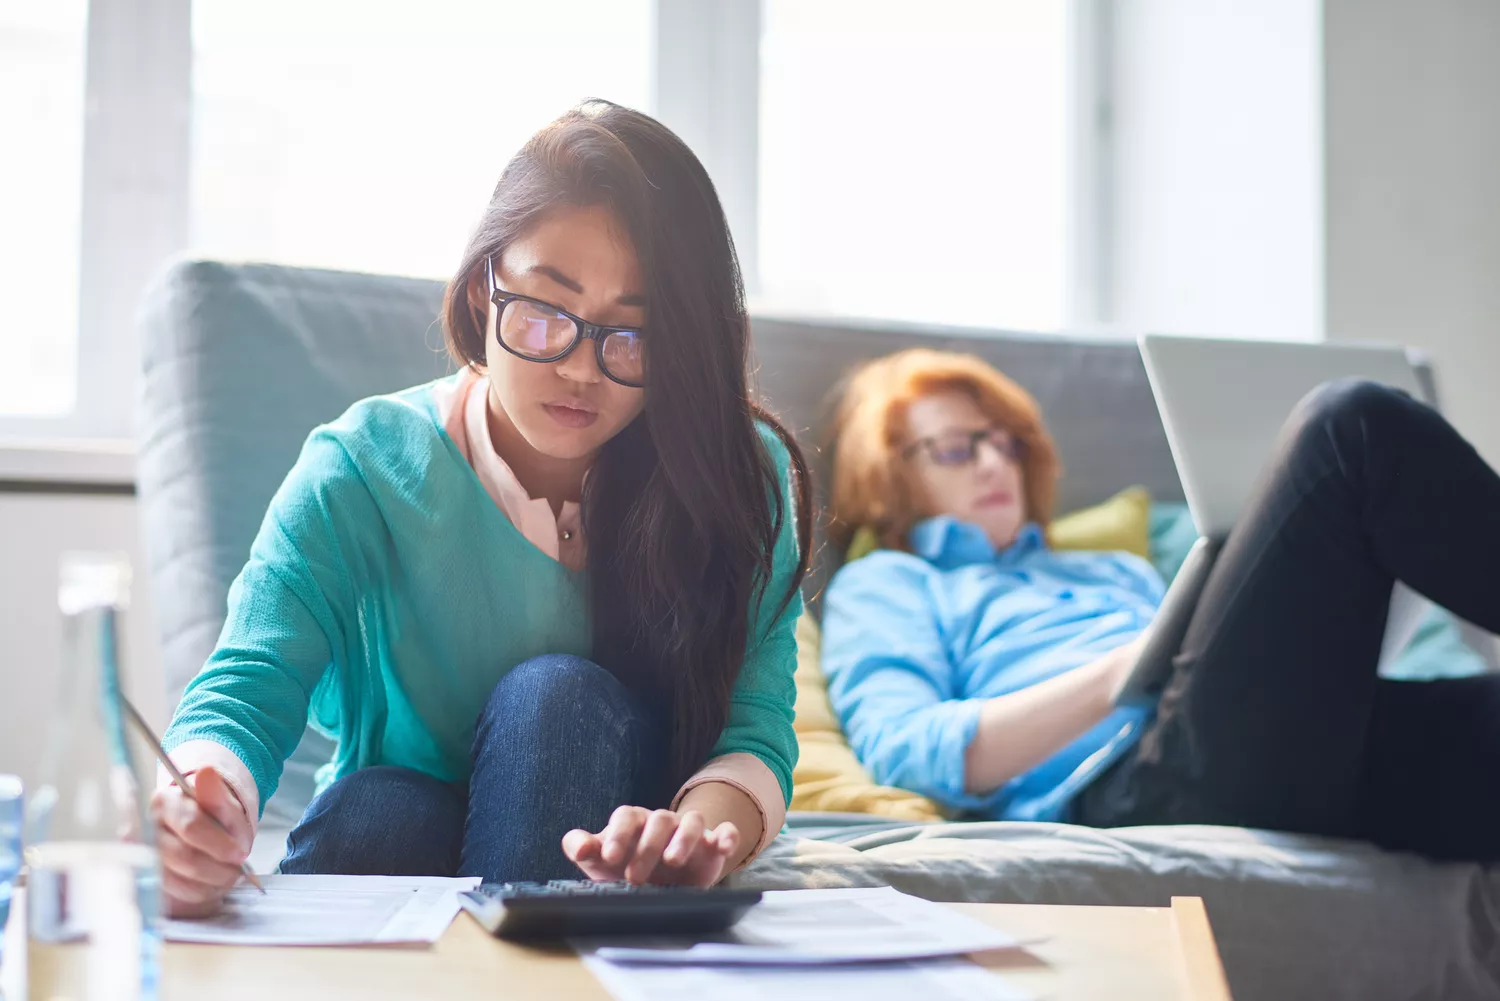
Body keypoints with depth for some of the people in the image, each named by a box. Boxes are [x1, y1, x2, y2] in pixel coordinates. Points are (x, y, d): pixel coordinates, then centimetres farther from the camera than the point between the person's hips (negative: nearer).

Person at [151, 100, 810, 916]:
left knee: (557, 696, -28)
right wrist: (204, 804, -49)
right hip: (391, 847, -1)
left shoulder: (744, 478, -9)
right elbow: (245, 689, -22)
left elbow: (755, 729, -17)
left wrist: (702, 826, -43)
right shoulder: (363, 468, -11)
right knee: (370, 810, -34)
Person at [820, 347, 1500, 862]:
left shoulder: (1122, 573, 42)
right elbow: (903, 751, 2)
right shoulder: (880, 585, 24)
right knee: (1352, 425, -17)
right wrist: (1118, 674, -10)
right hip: (1126, 780, -6)